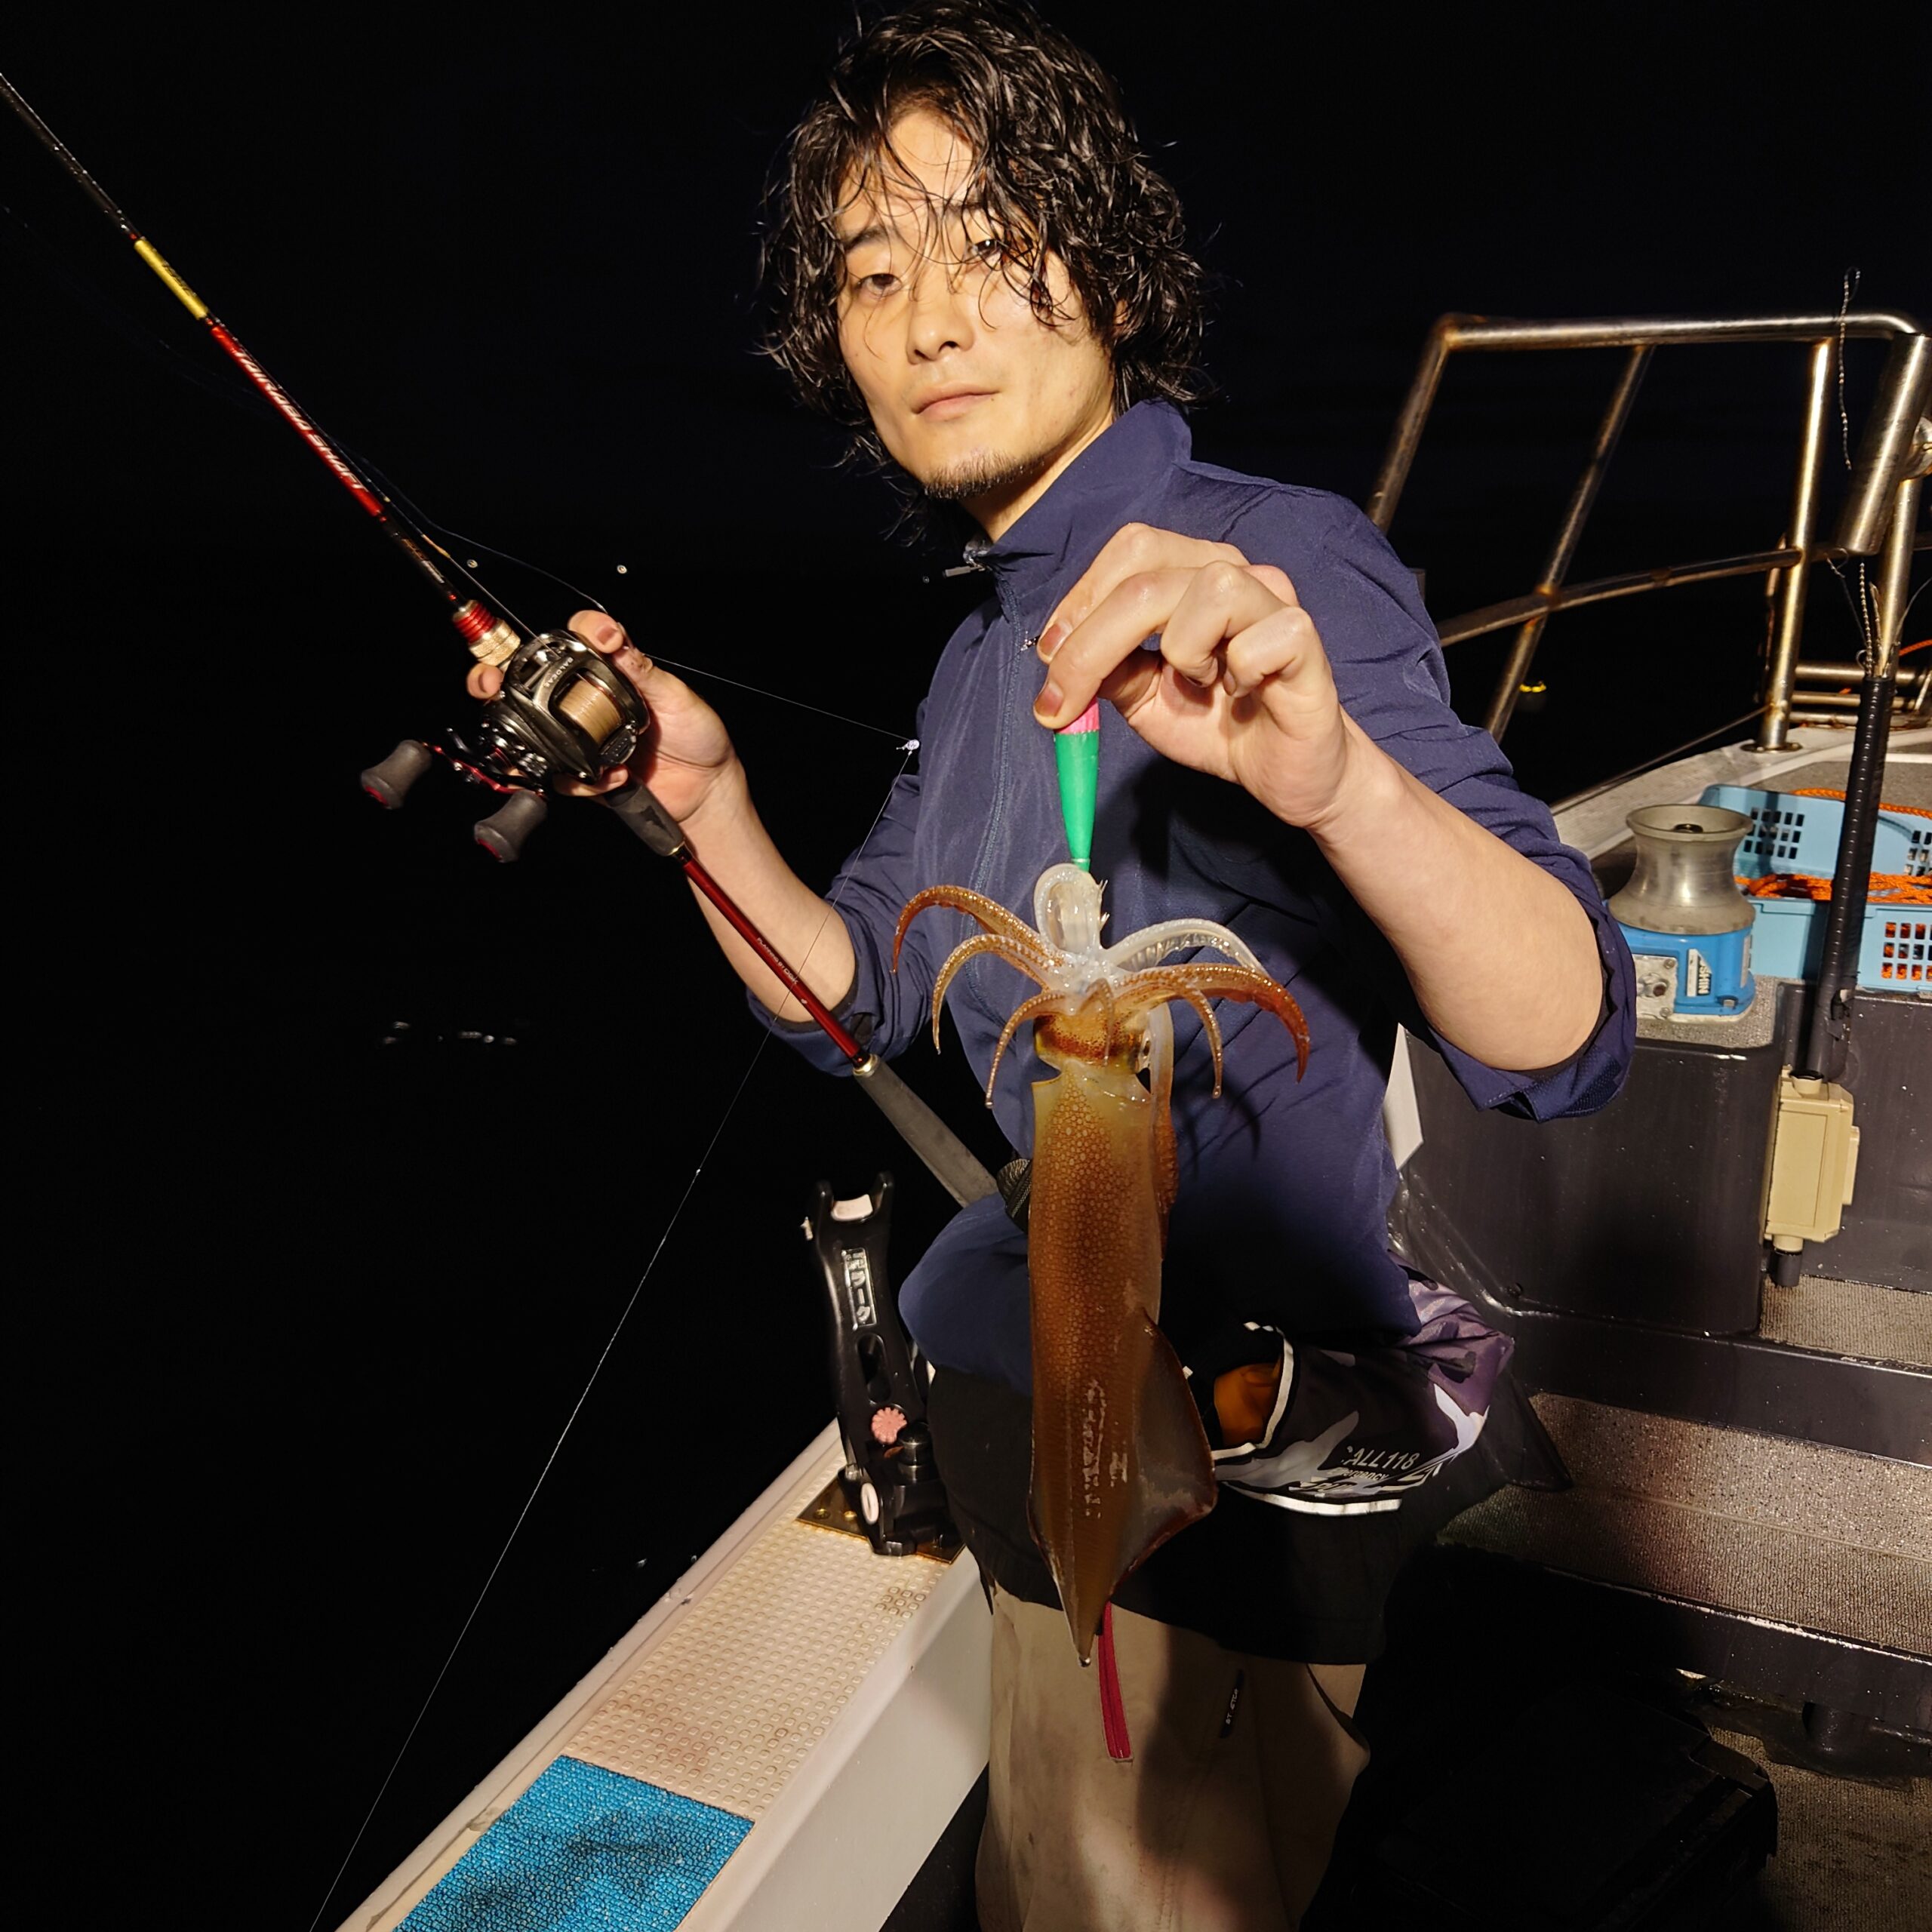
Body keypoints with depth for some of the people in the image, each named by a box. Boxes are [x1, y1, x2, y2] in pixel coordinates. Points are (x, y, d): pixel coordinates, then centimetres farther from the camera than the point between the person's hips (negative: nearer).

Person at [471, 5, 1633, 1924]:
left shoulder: (1271, 566, -17)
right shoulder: (988, 643, 9)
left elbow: (1564, 1040, -26)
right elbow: (849, 996, 9)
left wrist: (1342, 780, -45)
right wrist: (703, 799, -7)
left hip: (1204, 1474, -7)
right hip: (1033, 1407, 8)